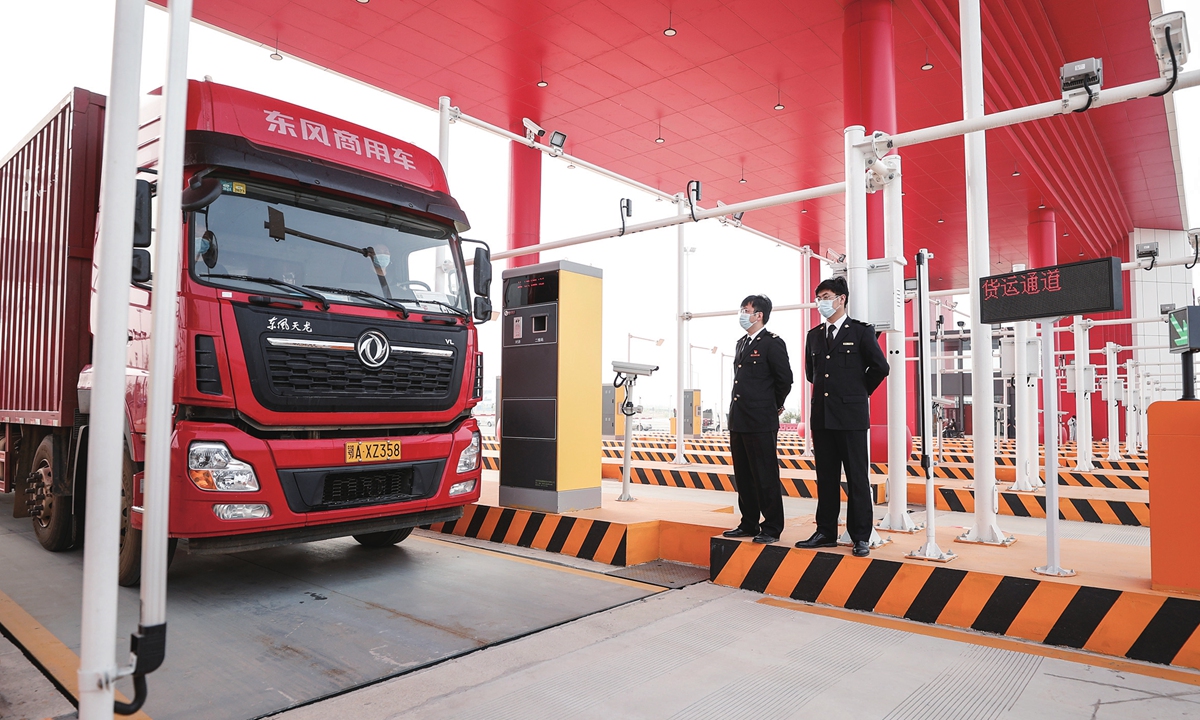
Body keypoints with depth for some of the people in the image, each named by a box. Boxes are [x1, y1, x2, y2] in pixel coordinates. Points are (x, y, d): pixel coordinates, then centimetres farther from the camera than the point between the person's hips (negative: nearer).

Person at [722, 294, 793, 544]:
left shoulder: (773, 343, -8)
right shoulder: (741, 343, 17)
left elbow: (785, 379, -10)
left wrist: (774, 406, 2)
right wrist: (736, 415, 16)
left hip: (761, 422, -8)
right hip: (738, 420, 9)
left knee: (766, 477, -1)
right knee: (743, 477, 13)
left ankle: (771, 528, 8)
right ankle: (749, 524, 24)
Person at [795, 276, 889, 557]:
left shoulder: (861, 331, -2)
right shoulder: (814, 335, 14)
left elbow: (880, 367, -2)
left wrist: (859, 392, 5)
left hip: (851, 415, -5)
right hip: (821, 415, 5)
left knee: (857, 478, -1)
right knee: (826, 478, 10)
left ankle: (861, 537, 6)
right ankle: (826, 532, 18)